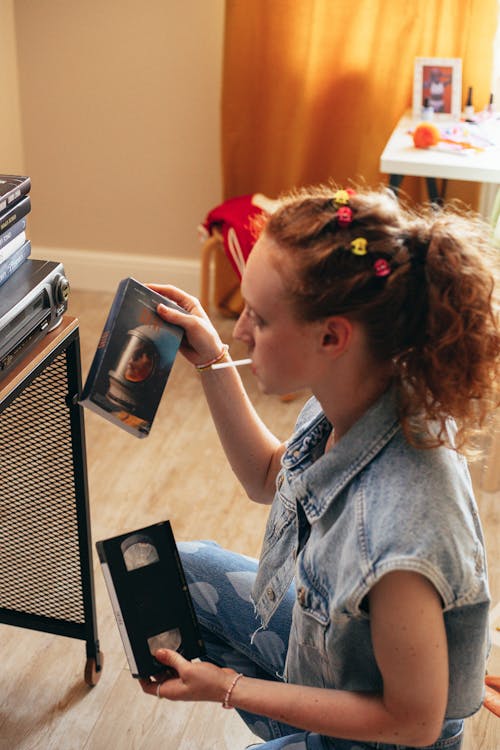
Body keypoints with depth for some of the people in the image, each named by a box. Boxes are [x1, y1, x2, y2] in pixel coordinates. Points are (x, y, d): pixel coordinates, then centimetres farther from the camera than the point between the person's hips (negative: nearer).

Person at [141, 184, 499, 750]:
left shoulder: (396, 530, -42)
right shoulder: (352, 398, -18)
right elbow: (268, 479, 6)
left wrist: (229, 689, -21)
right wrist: (212, 361, -4)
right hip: (318, 627, 7)